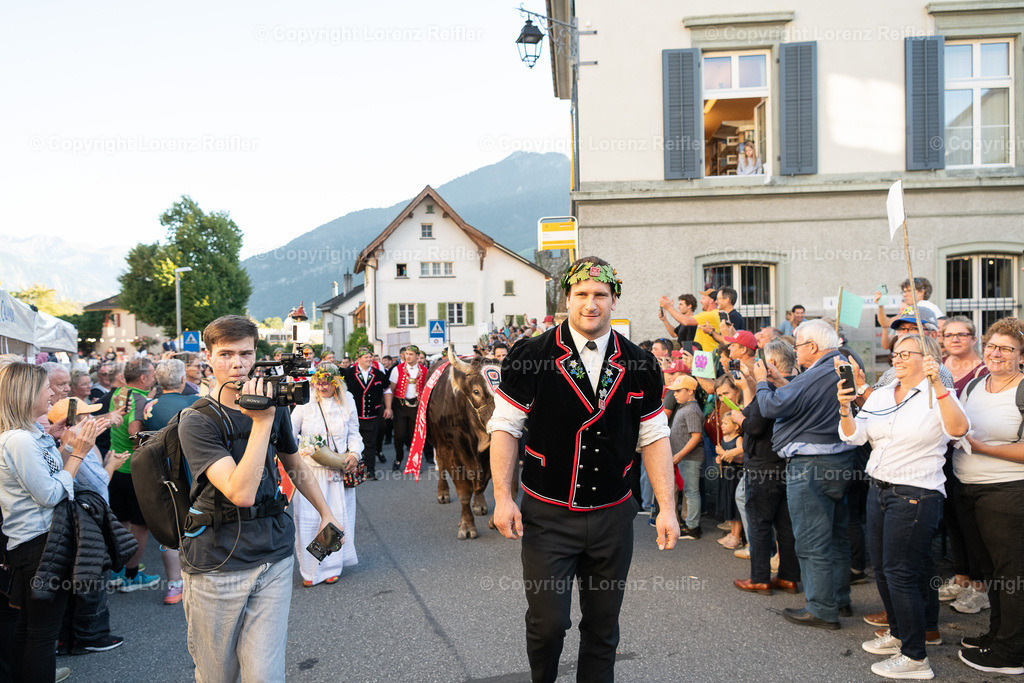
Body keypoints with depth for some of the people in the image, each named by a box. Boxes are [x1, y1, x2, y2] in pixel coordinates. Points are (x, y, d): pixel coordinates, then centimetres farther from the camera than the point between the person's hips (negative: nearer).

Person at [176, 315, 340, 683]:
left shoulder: (274, 406, 4)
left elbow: (295, 466, 22)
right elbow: (241, 493, -26)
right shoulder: (196, 421, -13)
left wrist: (326, 512, 20)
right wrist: (262, 421, -26)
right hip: (215, 566, -3)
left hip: (274, 558, 3)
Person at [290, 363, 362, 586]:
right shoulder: (305, 404, 1)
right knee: (308, 518, 0)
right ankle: (310, 569, 15)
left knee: (337, 517, 6)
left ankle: (331, 567, 22)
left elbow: (354, 433, 10)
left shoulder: (347, 403, 6)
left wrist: (355, 453, -7)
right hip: (310, 470, -1)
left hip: (339, 470, 1)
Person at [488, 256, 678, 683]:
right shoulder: (532, 356, -6)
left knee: (603, 626, 13)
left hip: (613, 517, 3)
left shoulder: (639, 366, 2)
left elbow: (654, 438, 6)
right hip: (548, 515, -2)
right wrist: (502, 496, -9)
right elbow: (504, 426, -3)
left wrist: (667, 508, 1)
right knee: (548, 622, 1)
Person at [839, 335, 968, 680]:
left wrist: (937, 385, -34)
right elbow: (853, 435, 2)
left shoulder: (939, 397, -7)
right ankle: (898, 633, 36)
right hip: (879, 490, 7)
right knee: (881, 568, 16)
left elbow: (958, 429, -26)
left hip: (916, 494, -7)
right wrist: (845, 409, -17)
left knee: (899, 573, -4)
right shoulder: (879, 396, 10)